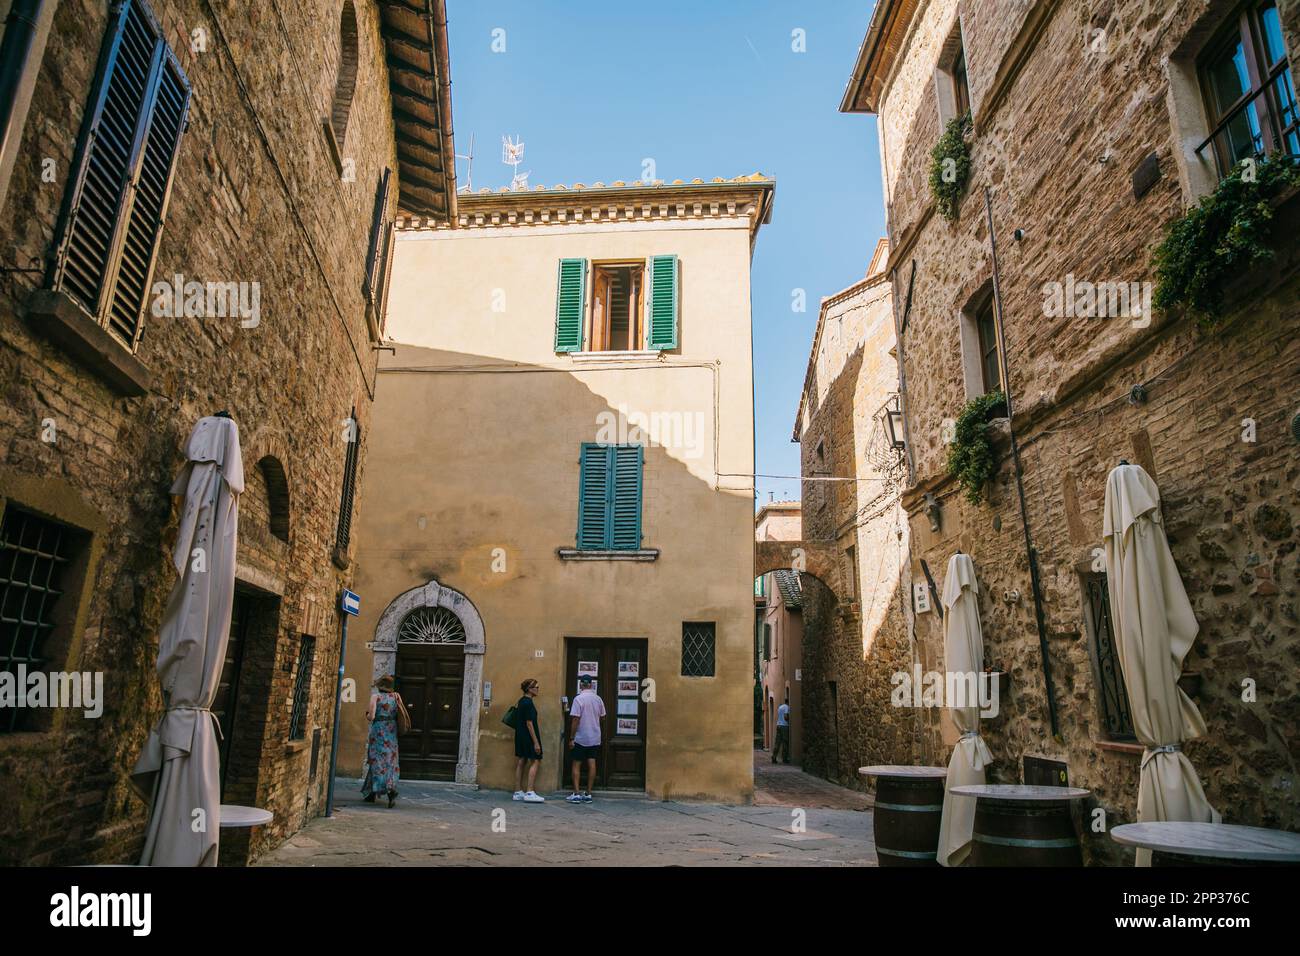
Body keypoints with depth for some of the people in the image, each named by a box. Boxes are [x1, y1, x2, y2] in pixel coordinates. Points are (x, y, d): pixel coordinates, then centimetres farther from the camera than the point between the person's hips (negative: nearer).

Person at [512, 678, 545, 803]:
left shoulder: (521, 701, 13)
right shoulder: (528, 703, -15)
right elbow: (529, 723, -18)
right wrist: (536, 742, -18)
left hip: (520, 736, 10)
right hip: (528, 737, -10)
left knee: (521, 762, 10)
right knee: (535, 762, -6)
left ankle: (518, 792, 13)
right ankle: (529, 793, -10)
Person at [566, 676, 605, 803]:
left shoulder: (579, 699, -14)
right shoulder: (598, 699, 3)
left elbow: (575, 719, -16)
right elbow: (602, 717, 13)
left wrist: (571, 737, -10)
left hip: (581, 738, -4)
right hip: (595, 738, 4)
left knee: (576, 764, 4)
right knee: (591, 764, 5)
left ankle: (576, 794, 1)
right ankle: (588, 794, 9)